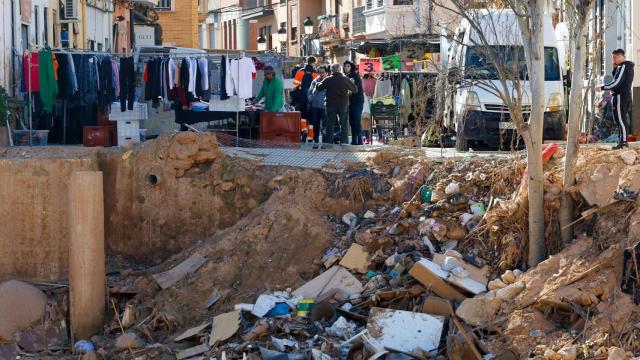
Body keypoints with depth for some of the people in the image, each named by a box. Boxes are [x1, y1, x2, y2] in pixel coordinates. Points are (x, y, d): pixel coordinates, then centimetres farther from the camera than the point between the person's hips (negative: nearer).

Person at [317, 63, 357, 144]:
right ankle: (343, 141, 4)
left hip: (330, 104, 0)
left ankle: (329, 141, 4)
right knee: (343, 124, 9)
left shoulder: (328, 80, -6)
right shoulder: (345, 79, -4)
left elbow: (318, 87, -3)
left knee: (330, 124, 6)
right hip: (343, 104, 0)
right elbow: (355, 89, 4)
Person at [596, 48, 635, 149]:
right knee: (623, 120, 12)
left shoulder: (623, 66, -14)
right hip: (626, 95, 10)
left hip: (620, 96, -10)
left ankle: (623, 142, -13)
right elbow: (617, 79, 22)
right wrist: (615, 68, 10)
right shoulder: (628, 67, 18)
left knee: (620, 119, -10)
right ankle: (622, 141, 14)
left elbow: (616, 82, -21)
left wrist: (602, 88, -16)